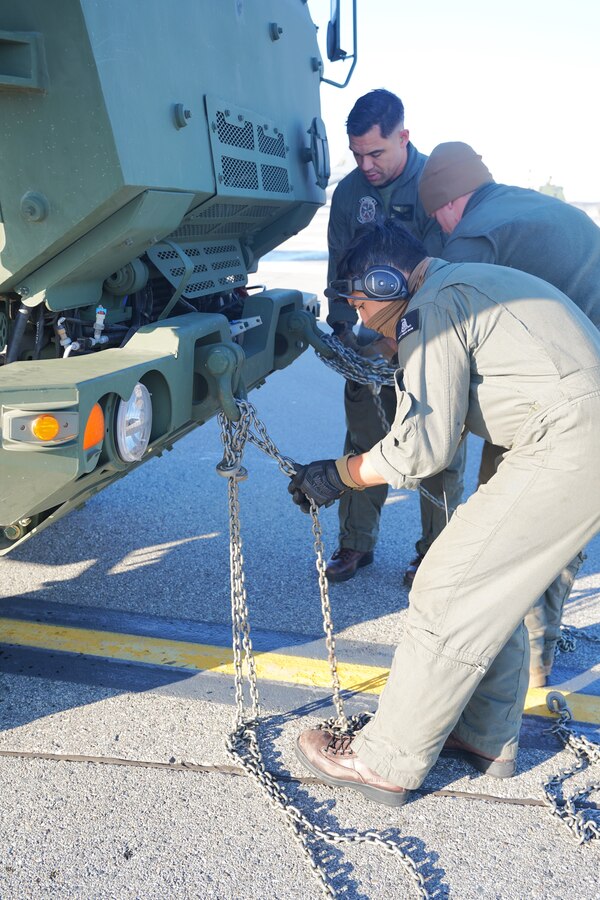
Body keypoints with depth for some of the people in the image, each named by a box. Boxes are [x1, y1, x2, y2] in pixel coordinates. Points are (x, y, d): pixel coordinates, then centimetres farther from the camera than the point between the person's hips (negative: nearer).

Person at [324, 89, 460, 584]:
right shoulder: (349, 191, 2)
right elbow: (341, 268, 7)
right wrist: (343, 328, -7)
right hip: (372, 340, 3)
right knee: (363, 441, 4)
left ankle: (437, 550, 15)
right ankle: (356, 543, 18)